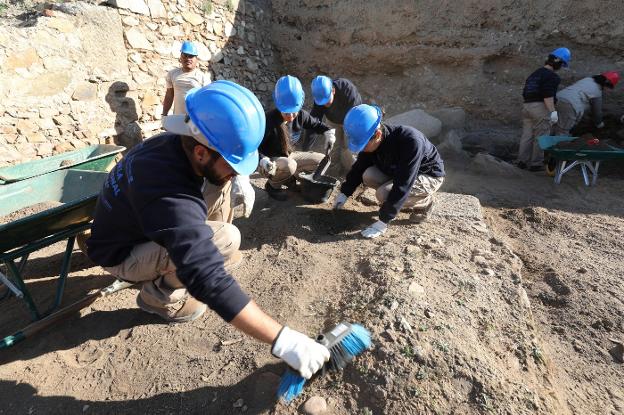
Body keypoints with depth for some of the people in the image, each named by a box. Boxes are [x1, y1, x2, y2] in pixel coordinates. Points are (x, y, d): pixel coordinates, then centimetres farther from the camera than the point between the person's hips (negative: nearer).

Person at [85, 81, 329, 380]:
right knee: (225, 240, -30)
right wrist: (281, 340, -43)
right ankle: (158, 296, -1)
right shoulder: (171, 198, -41)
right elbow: (210, 281, -46)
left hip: (134, 225, 8)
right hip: (121, 255, -8)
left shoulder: (174, 142, -16)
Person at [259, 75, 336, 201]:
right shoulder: (269, 119, -28)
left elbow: (316, 124, 10)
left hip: (288, 156, 7)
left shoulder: (301, 115, -9)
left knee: (322, 160, 3)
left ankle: (289, 177, 11)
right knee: (289, 166, -40)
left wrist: (329, 131, -9)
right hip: (270, 161, -7)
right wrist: (262, 159, -44)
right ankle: (272, 185, -7)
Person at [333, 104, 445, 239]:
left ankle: (424, 202, -1)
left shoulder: (411, 141, -38)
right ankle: (404, 201, 5)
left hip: (429, 175, -7)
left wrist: (383, 221, -36)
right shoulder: (372, 142, -17)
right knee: (368, 176, -17)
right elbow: (359, 167, 0)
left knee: (384, 194, -29)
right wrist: (344, 193, -4)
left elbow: (402, 186, -38)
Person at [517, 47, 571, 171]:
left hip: (527, 106, 8)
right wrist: (553, 111, -19)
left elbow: (525, 93, 21)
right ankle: (536, 164, 2)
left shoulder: (534, 74, 18)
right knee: (540, 137, -1)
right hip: (541, 107, -7)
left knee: (527, 135, 8)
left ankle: (522, 161, 7)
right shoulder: (551, 76, -8)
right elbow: (548, 96, -18)